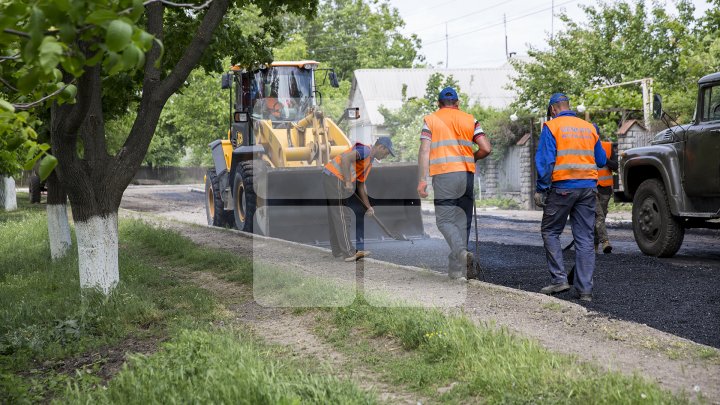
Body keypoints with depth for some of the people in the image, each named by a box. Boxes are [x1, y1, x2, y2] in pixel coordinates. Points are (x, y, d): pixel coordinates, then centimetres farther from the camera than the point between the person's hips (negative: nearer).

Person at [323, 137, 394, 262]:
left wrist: (368, 206, 24)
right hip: (335, 178, -10)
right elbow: (345, 158, -24)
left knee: (334, 216, 14)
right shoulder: (365, 150, -9)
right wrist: (348, 182, -24)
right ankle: (349, 253, -5)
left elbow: (361, 186, 26)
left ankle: (338, 251, 22)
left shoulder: (369, 162, 21)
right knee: (341, 217, -7)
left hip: (330, 178, 10)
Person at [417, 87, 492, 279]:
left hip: (444, 175, -3)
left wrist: (422, 180, -5)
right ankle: (457, 269, 12)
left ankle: (462, 252, -25)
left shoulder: (431, 120, 7)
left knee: (445, 220, 1)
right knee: (462, 221, 10)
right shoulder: (470, 120, 13)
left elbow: (424, 151, -3)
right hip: (467, 175, 3)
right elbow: (486, 149, 4)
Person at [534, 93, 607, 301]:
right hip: (588, 187, 4)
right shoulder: (589, 127, 12)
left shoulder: (552, 126, -3)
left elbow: (545, 161, -10)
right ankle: (585, 289, 4)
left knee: (550, 232, 9)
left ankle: (559, 279, -1)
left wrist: (540, 189, -6)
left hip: (562, 188, -4)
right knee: (585, 238, 5)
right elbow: (601, 160, 17)